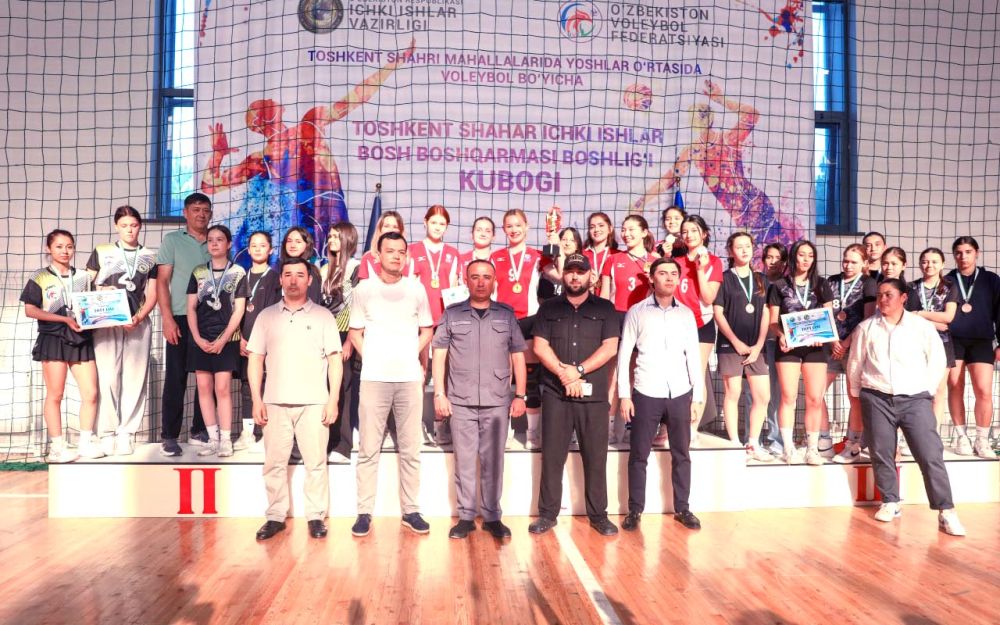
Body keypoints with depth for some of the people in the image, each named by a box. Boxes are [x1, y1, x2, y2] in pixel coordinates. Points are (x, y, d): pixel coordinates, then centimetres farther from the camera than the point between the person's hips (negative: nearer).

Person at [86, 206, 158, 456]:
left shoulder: (150, 257, 12)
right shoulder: (101, 252, 11)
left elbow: (152, 295, 8)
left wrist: (139, 317, -8)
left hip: (138, 323, 1)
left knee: (134, 378, -1)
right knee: (107, 377, -6)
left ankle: (126, 433, 4)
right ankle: (107, 433, 0)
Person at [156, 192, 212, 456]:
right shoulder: (172, 240, 4)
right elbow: (162, 281, -1)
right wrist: (167, 318, -11)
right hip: (181, 318, -3)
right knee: (176, 378, 0)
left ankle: (199, 431, 18)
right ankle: (169, 435, 7)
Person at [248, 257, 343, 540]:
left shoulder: (323, 316, 5)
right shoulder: (267, 316, 10)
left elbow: (334, 360, 2)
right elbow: (255, 359, 9)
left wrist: (333, 399, -5)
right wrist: (256, 399, 1)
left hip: (313, 402, -2)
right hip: (275, 402, 2)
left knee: (315, 462, 1)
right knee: (274, 463, 6)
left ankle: (316, 517, 11)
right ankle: (276, 516, 17)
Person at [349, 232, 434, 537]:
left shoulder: (416, 289, 8)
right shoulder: (364, 289, 5)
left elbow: (427, 330, 14)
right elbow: (355, 332, 8)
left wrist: (411, 355, 3)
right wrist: (371, 359, -2)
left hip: (410, 377, 1)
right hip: (374, 378, -1)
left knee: (410, 450, 5)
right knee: (369, 449, 2)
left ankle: (410, 510, 14)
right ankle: (364, 512, 10)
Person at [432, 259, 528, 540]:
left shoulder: (506, 315, 7)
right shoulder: (452, 314, 5)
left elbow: (518, 357, 8)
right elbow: (439, 356, 4)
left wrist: (520, 395, 3)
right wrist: (439, 395, -3)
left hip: (497, 402, 0)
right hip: (461, 401, 0)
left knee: (493, 461, 6)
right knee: (464, 461, 6)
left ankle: (492, 517, 17)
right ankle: (465, 517, 16)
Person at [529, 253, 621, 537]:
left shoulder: (605, 309, 8)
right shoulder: (549, 308, 10)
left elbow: (610, 347, -2)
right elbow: (540, 346, 1)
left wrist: (578, 370, -13)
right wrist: (564, 373, -13)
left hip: (594, 395, 0)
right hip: (555, 394, 1)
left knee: (596, 457, 4)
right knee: (552, 456, 4)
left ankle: (599, 514, 15)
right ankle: (547, 513, 13)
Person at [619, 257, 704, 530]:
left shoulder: (686, 313, 8)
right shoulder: (637, 312, 0)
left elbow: (694, 356, 9)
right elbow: (624, 354, 0)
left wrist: (697, 397, 5)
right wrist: (624, 395, -5)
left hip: (680, 394, 2)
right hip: (646, 394, -2)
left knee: (682, 455, 9)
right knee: (638, 455, 4)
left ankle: (682, 508, 23)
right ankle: (635, 509, 16)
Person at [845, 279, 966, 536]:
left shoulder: (923, 326, 2)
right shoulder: (866, 327, 5)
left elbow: (937, 359, 8)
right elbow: (855, 363, 11)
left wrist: (928, 389, 3)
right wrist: (857, 394, 11)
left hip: (915, 399, -1)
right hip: (877, 399, 1)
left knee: (931, 455, -7)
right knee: (881, 454, 4)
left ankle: (946, 512, -1)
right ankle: (890, 503, 18)